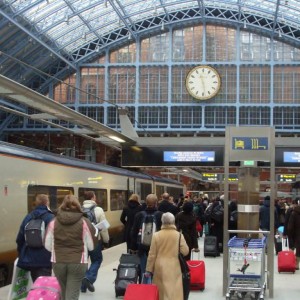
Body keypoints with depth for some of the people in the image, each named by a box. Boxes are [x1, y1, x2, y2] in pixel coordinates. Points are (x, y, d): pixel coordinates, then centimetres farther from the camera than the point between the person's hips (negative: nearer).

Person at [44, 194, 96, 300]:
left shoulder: (53, 222, -1)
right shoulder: (84, 222, -5)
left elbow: (48, 245, 4)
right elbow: (91, 245, -1)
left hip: (58, 262, 3)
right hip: (78, 263, -2)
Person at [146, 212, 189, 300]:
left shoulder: (156, 235, -5)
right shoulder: (179, 235, -6)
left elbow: (152, 254, -2)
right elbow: (185, 252, -5)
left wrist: (149, 269, 5)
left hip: (160, 267, 1)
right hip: (174, 268, -1)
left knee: (161, 290, 13)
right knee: (174, 291, 1)